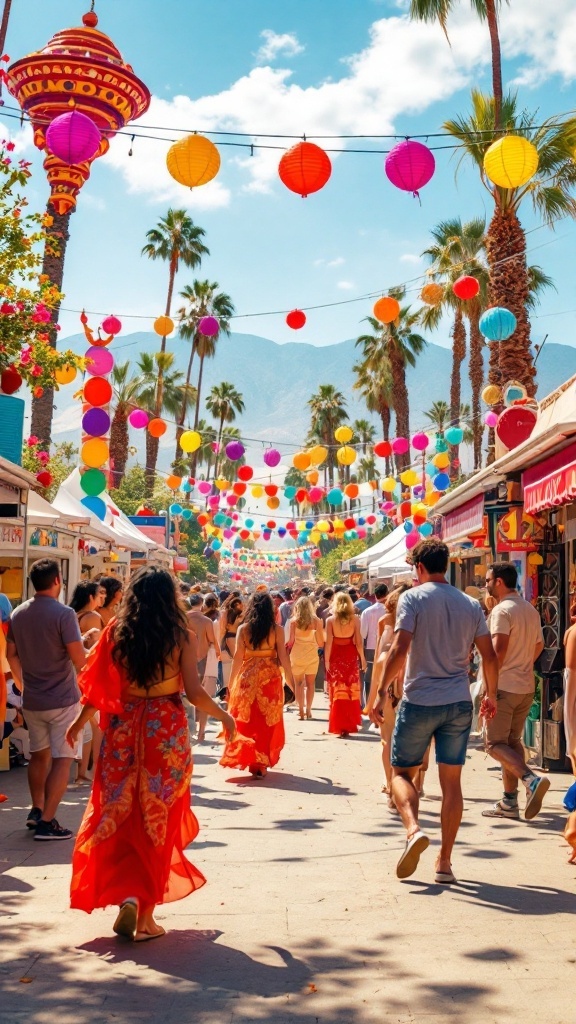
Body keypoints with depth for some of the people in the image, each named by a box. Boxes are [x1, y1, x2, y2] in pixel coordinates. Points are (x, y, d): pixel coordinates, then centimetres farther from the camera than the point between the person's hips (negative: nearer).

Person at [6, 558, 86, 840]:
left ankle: (36, 810, 27)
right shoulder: (64, 614, -17)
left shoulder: (18, 614, 3)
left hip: (32, 700, 6)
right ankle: (47, 822, -1)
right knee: (62, 759, 0)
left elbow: (11, 655, 14)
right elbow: (80, 661, -20)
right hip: (62, 700, -6)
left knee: (39, 754, 21)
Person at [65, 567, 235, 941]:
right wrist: (223, 715, 6)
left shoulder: (117, 631, -1)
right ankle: (146, 916, 13)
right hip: (167, 731, -2)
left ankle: (127, 894, -1)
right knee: (159, 819, 8)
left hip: (124, 728, 2)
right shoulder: (182, 636, -6)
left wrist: (79, 721, 15)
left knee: (120, 815, 15)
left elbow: (99, 685, -1)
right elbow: (194, 692, -10)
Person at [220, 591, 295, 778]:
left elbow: (238, 657, -3)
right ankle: (261, 763, 11)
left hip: (247, 677, 0)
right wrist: (291, 682, 4)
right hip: (270, 678, 0)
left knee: (247, 721, 12)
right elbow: (283, 657, -4)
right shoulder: (277, 629, -2)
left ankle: (248, 759, 13)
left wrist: (231, 682, 3)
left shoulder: (243, 628, 0)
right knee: (268, 721, 10)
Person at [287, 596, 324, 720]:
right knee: (310, 684, 12)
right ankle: (308, 710, 11)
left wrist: (287, 650, 10)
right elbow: (321, 642, -5)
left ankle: (301, 711, 5)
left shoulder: (293, 620, -5)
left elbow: (291, 641, -7)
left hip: (297, 655, 0)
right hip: (312, 655, 1)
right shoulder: (316, 620, -4)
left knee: (299, 684, 9)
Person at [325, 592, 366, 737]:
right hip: (351, 656, 1)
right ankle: (350, 724, 19)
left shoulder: (330, 619, -6)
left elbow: (328, 642, -9)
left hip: (336, 657, -1)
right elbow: (358, 641, -4)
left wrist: (326, 660, -2)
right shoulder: (355, 619, -4)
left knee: (337, 692, 6)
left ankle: (339, 726, 6)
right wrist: (362, 658, 5)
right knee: (352, 691, 13)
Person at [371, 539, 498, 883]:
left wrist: (382, 692, -10)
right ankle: (445, 862, 11)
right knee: (452, 780, 9)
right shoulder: (471, 605, 7)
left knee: (402, 771, 12)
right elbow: (490, 656, 6)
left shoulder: (413, 598, -6)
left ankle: (413, 829, -13)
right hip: (459, 703, 3)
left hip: (419, 701, -3)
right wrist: (491, 695, 20)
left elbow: (400, 649, -16)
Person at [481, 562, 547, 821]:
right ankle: (509, 801, 16)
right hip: (527, 686, 8)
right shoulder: (531, 610, 13)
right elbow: (539, 645, 20)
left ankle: (531, 779, -24)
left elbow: (498, 649, -22)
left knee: (495, 743, -4)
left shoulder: (502, 610, -14)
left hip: (504, 686, -8)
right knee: (513, 741, 15)